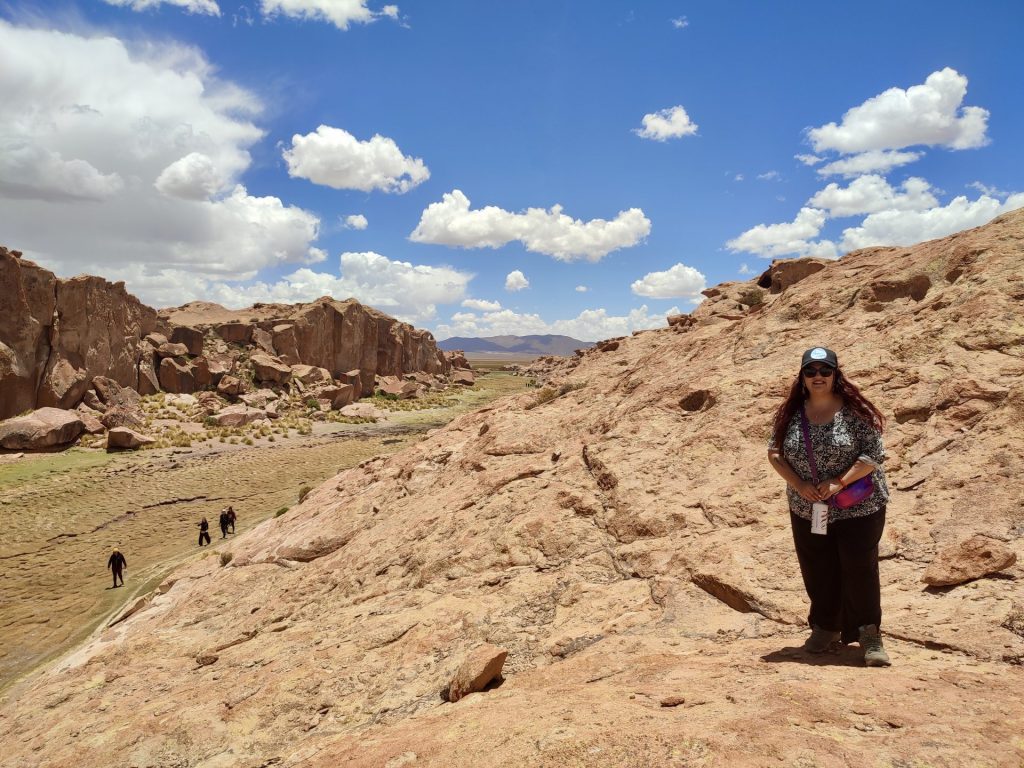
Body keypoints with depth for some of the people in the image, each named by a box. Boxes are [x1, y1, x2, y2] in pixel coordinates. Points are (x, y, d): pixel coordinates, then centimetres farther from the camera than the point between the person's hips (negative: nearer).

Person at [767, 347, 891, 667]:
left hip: (857, 508, -3)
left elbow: (873, 454, -11)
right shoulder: (791, 414, 1)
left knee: (860, 570, -2)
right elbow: (774, 453, 4)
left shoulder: (856, 411, -9)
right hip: (807, 510, 4)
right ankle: (826, 628, 33)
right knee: (817, 572, 13)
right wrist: (799, 484, -10)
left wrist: (839, 482, -20)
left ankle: (869, 636, 14)